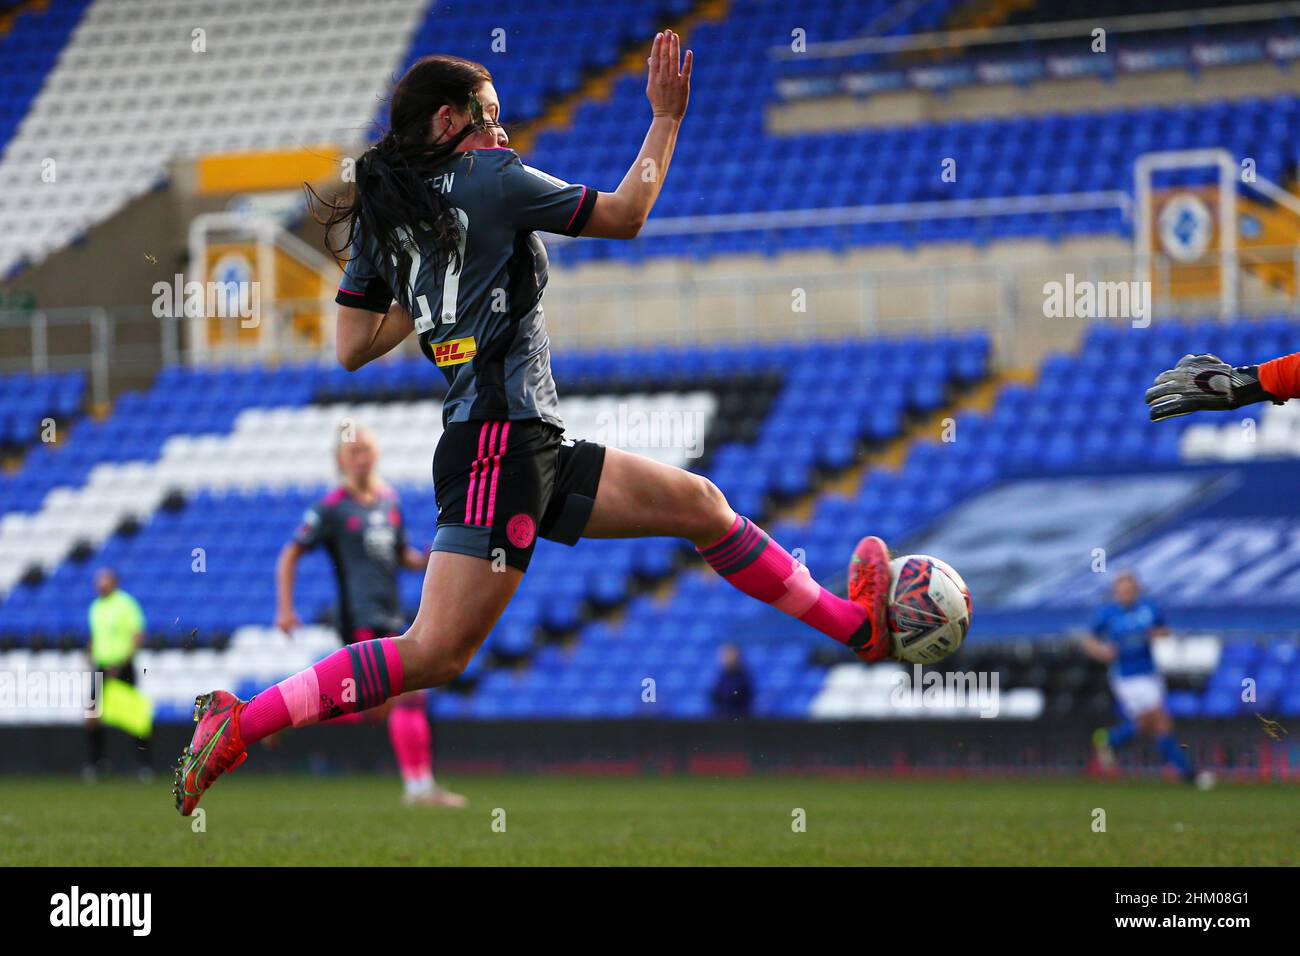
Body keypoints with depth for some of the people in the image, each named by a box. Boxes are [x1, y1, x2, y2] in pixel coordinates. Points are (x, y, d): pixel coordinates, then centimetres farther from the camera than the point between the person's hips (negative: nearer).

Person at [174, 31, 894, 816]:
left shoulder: (381, 218, 15)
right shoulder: (488, 178, -6)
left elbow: (353, 349, 14)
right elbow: (624, 216, 1)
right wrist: (667, 118, 12)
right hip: (503, 443, -10)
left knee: (700, 504, 17)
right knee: (435, 654, -16)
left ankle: (855, 625, 26)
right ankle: (239, 721, -17)